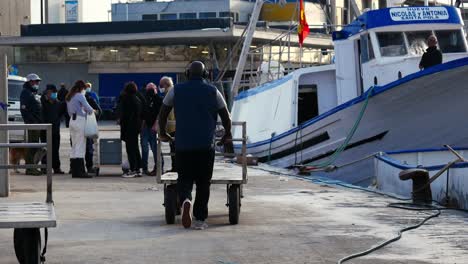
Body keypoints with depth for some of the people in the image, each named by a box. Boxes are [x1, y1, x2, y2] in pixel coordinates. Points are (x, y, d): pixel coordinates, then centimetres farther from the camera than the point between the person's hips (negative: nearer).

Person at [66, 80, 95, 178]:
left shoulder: (69, 97, 16)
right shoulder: (80, 96, -9)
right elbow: (88, 108, -12)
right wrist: (92, 111, 9)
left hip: (72, 121, 8)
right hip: (80, 121, -8)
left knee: (74, 146, 10)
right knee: (80, 146, -7)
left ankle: (74, 171, 11)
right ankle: (80, 171, -9)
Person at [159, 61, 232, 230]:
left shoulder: (177, 90, 5)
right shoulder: (213, 91, 4)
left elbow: (163, 113, 11)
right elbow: (226, 117, 7)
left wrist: (163, 133, 25)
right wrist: (227, 134, 24)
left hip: (183, 144, 0)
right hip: (206, 145, 0)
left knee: (184, 178, 9)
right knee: (203, 182, 7)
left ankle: (186, 199, -22)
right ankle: (200, 219, 5)